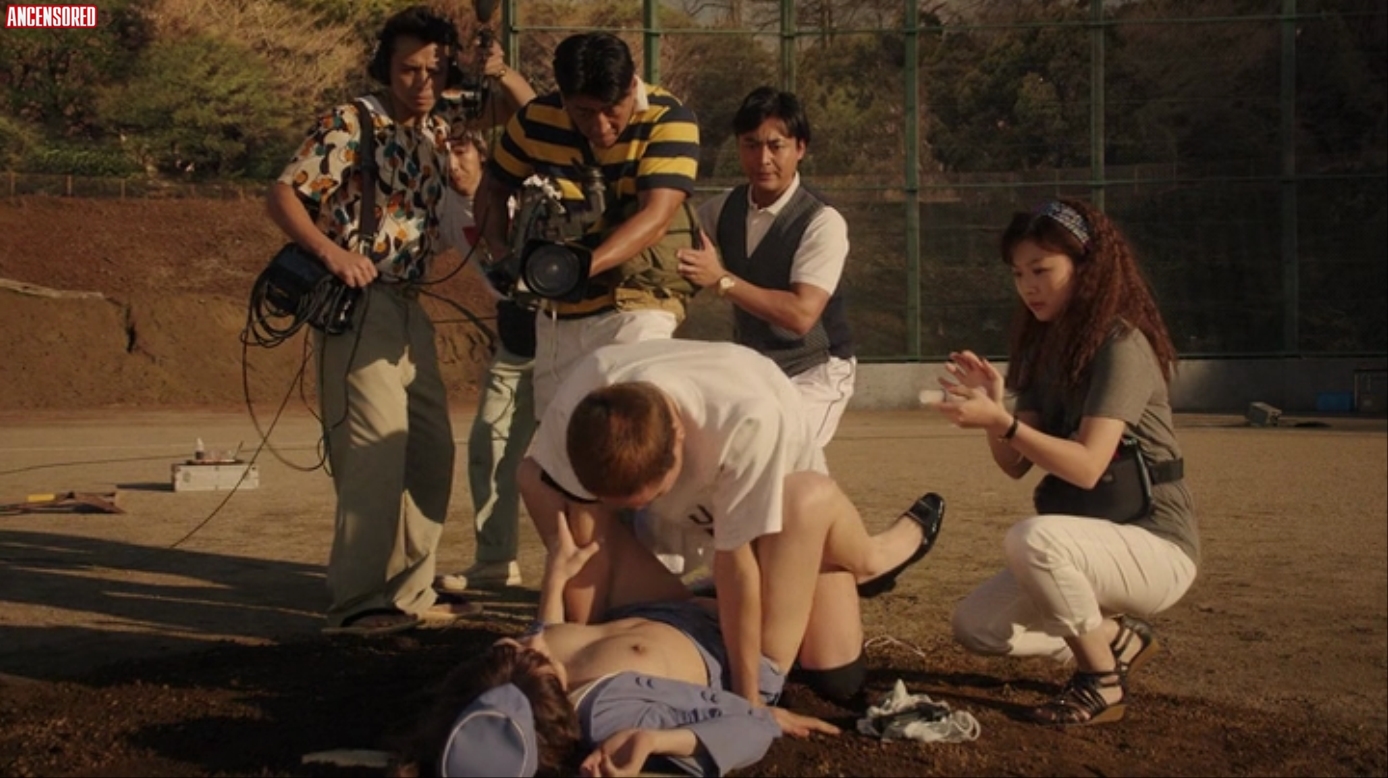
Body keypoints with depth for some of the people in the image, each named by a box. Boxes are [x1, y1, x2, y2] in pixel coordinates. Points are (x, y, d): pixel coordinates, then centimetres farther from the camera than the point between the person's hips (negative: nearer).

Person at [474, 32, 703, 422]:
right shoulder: (535, 120, -6)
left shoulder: (668, 119, -17)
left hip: (635, 303, -5)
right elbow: (493, 188, 8)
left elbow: (655, 216, -26)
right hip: (556, 309, 5)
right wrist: (502, 252, -12)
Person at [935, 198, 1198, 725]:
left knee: (1032, 538, -36)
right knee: (975, 627, -1)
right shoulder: (1045, 347, 8)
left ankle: (1102, 681, -14)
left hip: (1157, 546, -8)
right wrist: (993, 409, -17)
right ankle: (1117, 639, 16)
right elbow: (1016, 465, 2)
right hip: (1085, 541, 8)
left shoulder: (1122, 346, -17)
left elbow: (1086, 468, -27)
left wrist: (1002, 422, -37)